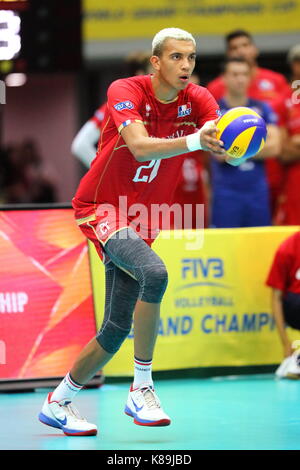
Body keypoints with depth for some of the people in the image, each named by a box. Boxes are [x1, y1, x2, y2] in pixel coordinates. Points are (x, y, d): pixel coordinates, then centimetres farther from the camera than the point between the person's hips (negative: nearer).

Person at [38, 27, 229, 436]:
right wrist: (194, 141, -51)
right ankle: (141, 388, -23)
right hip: (101, 208, -6)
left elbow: (225, 139, -24)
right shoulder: (125, 91, -17)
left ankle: (58, 404, 24)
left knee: (116, 330, 6)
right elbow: (140, 147, -35)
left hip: (140, 223, 6)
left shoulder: (197, 100, -5)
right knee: (154, 273, -33)